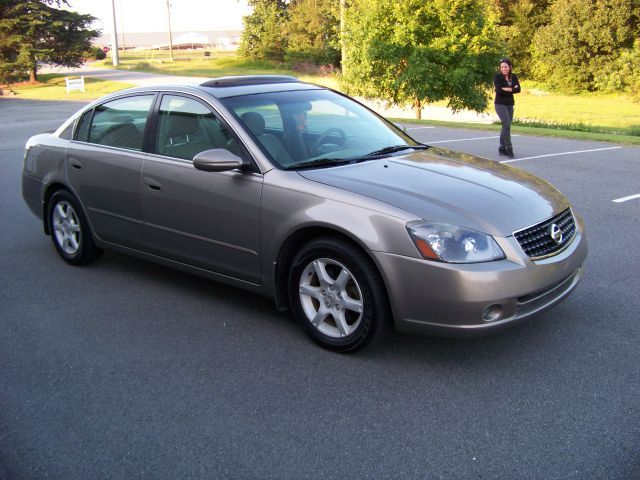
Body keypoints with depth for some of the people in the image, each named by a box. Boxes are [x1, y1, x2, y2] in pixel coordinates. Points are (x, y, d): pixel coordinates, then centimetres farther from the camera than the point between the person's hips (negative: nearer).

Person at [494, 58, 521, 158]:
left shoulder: (514, 77, 6)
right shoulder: (497, 76, -7)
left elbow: (518, 89, -4)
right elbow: (498, 90, -19)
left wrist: (507, 89, -16)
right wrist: (512, 89, -11)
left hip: (510, 104, 5)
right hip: (500, 104, -5)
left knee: (506, 126, 8)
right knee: (507, 125, -16)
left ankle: (502, 148, 17)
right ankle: (509, 148, -11)